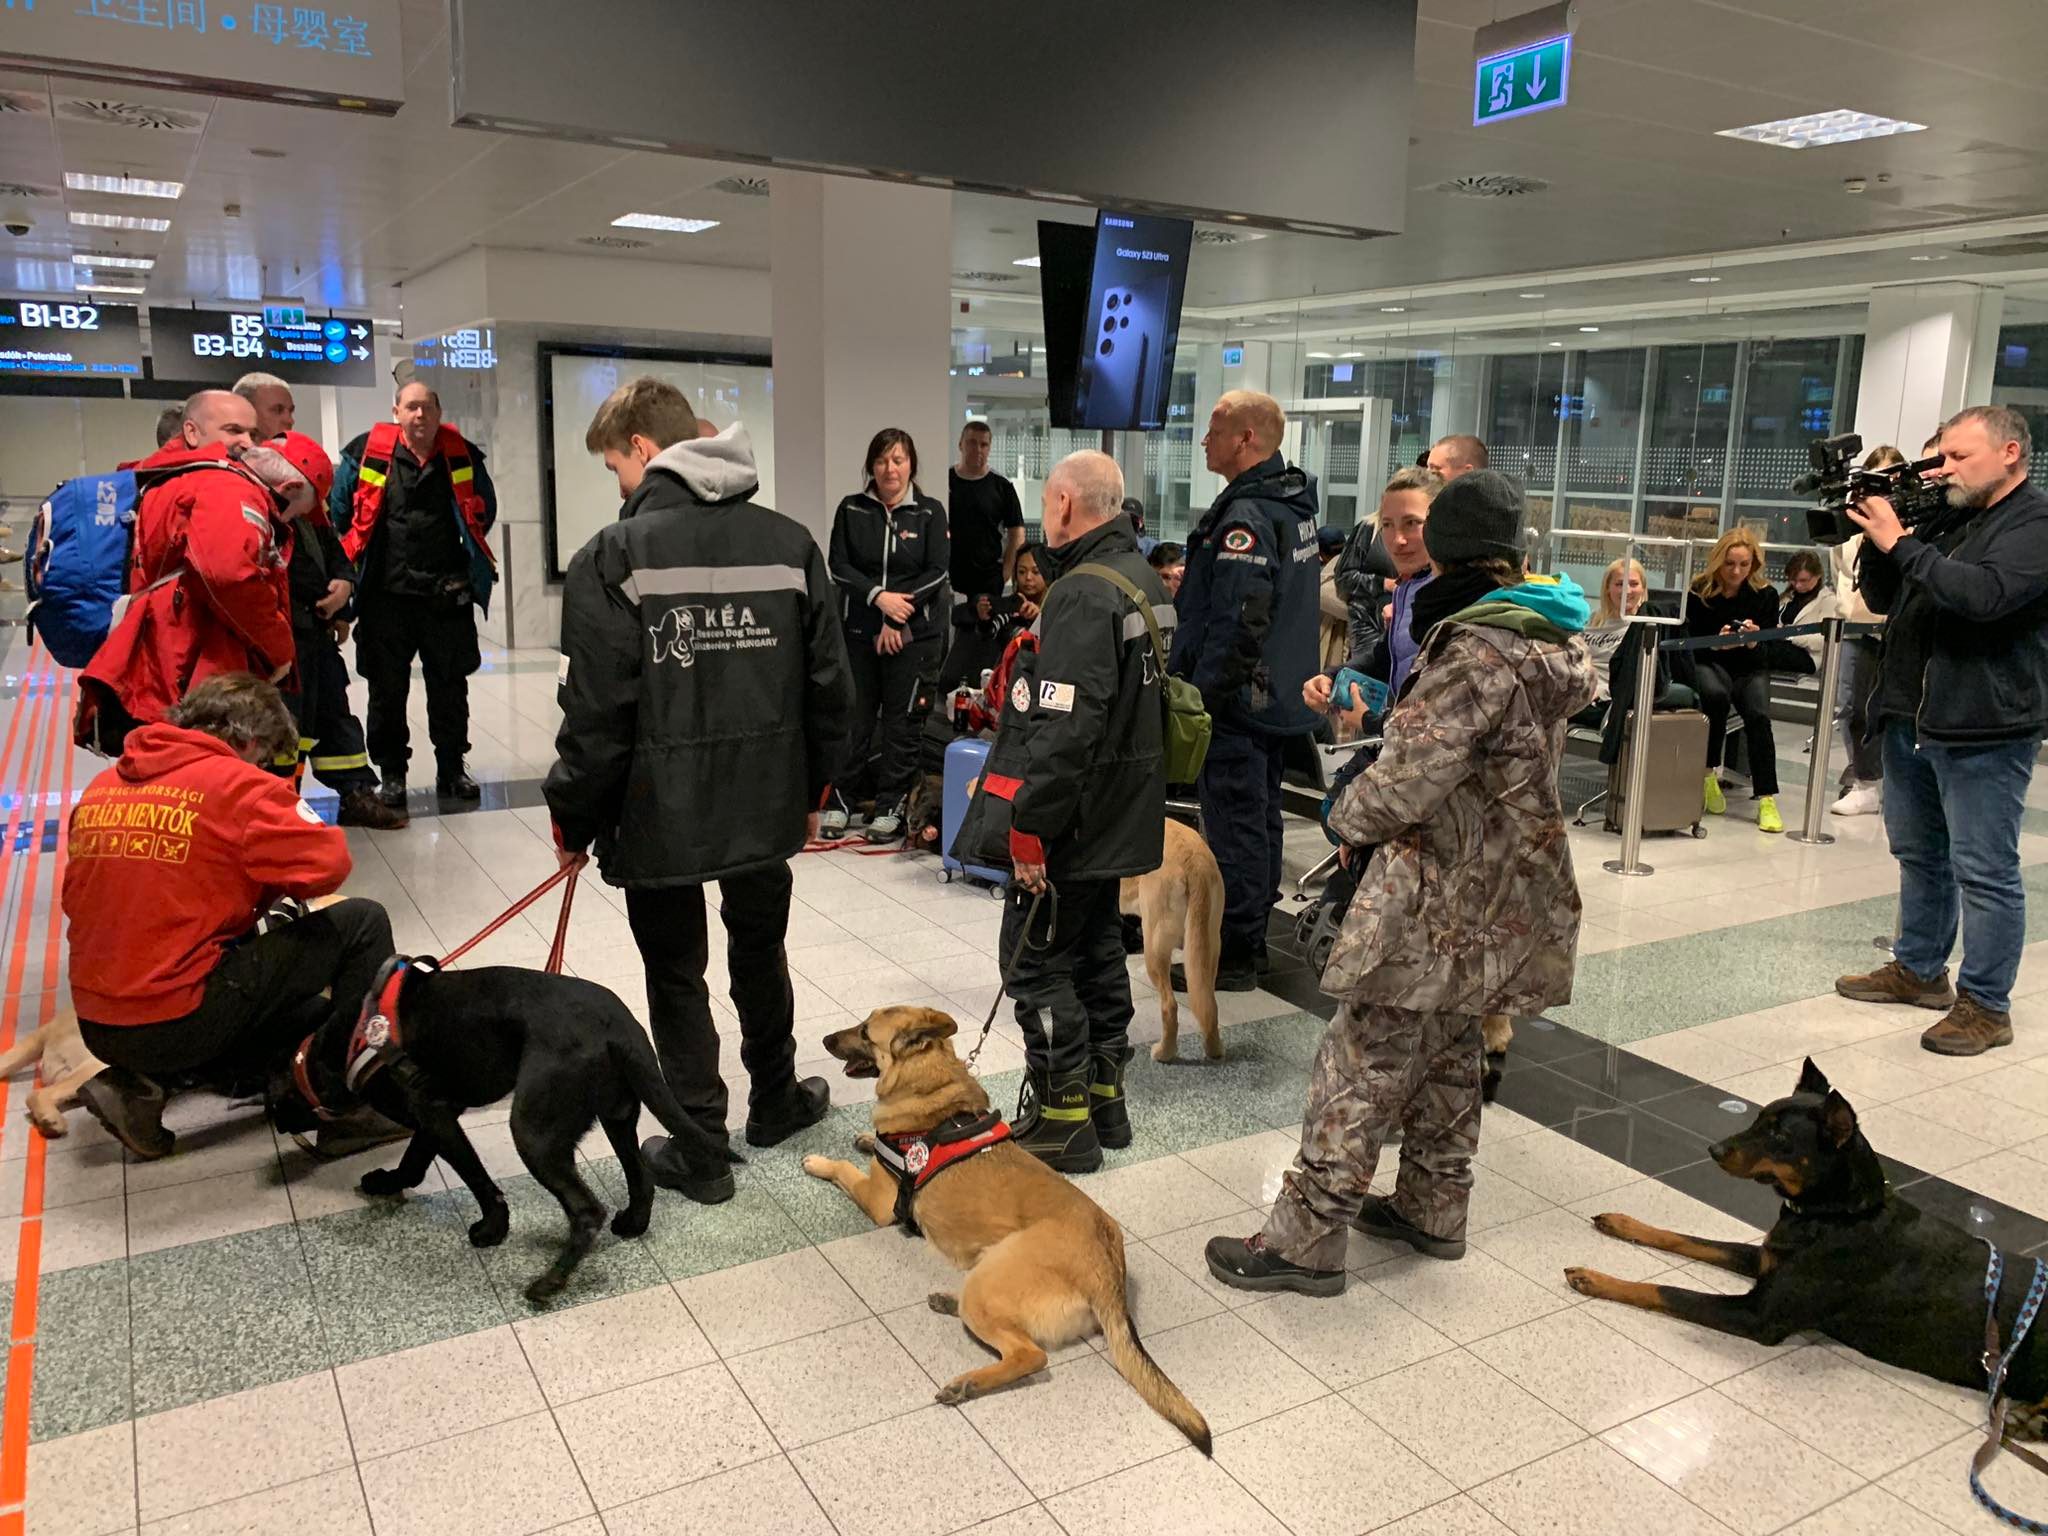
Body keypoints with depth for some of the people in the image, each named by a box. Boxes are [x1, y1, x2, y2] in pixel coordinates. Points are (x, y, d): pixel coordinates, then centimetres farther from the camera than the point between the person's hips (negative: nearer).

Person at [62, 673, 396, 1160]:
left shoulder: (100, 789, 11)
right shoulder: (238, 783, -9)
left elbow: (78, 900, 18)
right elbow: (327, 865, -15)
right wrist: (265, 891, 7)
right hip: (180, 1022, -8)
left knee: (311, 1012, 27)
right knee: (362, 923, 3)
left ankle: (137, 1083, 11)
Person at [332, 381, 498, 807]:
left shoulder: (462, 456, 1)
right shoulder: (367, 453, -4)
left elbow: (484, 509, 18)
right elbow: (338, 509, 8)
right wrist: (355, 563, 10)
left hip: (448, 595, 1)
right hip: (386, 594, -1)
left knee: (450, 685, 9)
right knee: (387, 689, 5)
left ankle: (452, 769, 21)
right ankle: (391, 774, 17)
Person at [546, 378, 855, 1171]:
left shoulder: (615, 554, -13)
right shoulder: (790, 541, 0)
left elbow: (597, 710, -15)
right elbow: (829, 686, 2)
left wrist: (574, 816, -1)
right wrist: (810, 790, 14)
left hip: (660, 809, -4)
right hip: (767, 802, 4)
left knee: (676, 975, 11)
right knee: (760, 952, 23)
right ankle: (774, 1100, 40)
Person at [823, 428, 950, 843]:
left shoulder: (930, 512, 3)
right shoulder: (851, 510, 6)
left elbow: (938, 572, -3)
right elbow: (839, 565, 0)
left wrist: (898, 618, -11)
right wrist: (878, 596, -15)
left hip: (913, 633, -1)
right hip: (858, 629, 1)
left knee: (903, 719, 1)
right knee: (855, 716, 3)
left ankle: (891, 805, 11)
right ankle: (841, 799, 15)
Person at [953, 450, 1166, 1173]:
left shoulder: (1083, 595, -21)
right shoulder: (1147, 581, 11)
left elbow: (1063, 731, -27)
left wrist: (1029, 829, -23)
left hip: (1074, 816, -10)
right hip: (1123, 814, 10)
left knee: (1038, 961, 1)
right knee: (1098, 952, 19)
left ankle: (1062, 1118, 10)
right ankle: (1105, 1098, 31)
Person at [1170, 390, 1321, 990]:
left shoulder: (1247, 517, -20)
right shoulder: (1293, 504, 12)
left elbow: (1239, 622, -27)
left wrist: (1202, 694, -21)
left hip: (1237, 700, -10)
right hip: (1278, 697, 10)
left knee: (1233, 825, -3)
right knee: (1261, 817, 17)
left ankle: (1232, 957, 5)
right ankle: (1252, 936, 30)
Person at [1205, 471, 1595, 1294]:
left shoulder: (1478, 651, -23)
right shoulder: (1551, 638, 8)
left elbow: (1411, 778, -25)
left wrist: (1346, 811, -5)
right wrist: (1379, 710, 12)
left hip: (1443, 891, -10)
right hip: (1498, 888, 10)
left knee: (1363, 1063, -2)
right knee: (1445, 1047, 22)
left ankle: (1305, 1240, 6)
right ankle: (1433, 1209, 36)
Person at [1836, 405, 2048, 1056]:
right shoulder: (1946, 520, 14)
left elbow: (1985, 594, -26)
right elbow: (1883, 600, 15)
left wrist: (1900, 544, -21)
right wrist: (1876, 540, -1)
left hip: (1983, 731, -8)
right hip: (1911, 719, 8)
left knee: (1983, 871, -2)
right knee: (1919, 855, 19)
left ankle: (1985, 1005, 7)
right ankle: (1919, 969, 33)